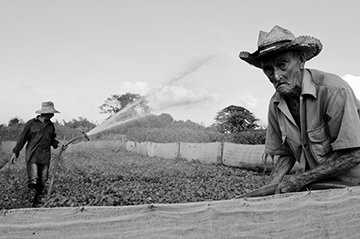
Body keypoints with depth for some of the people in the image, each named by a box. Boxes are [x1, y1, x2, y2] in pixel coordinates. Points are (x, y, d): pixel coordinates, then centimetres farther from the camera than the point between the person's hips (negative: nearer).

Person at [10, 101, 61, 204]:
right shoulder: (31, 123, -3)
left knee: (42, 181, 5)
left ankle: (38, 197, 21)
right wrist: (15, 152, 3)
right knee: (33, 179, -12)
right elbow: (22, 138, 3)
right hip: (32, 156, -4)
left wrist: (58, 144, 4)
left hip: (45, 157, 4)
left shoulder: (51, 125, 10)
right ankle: (33, 195, 9)